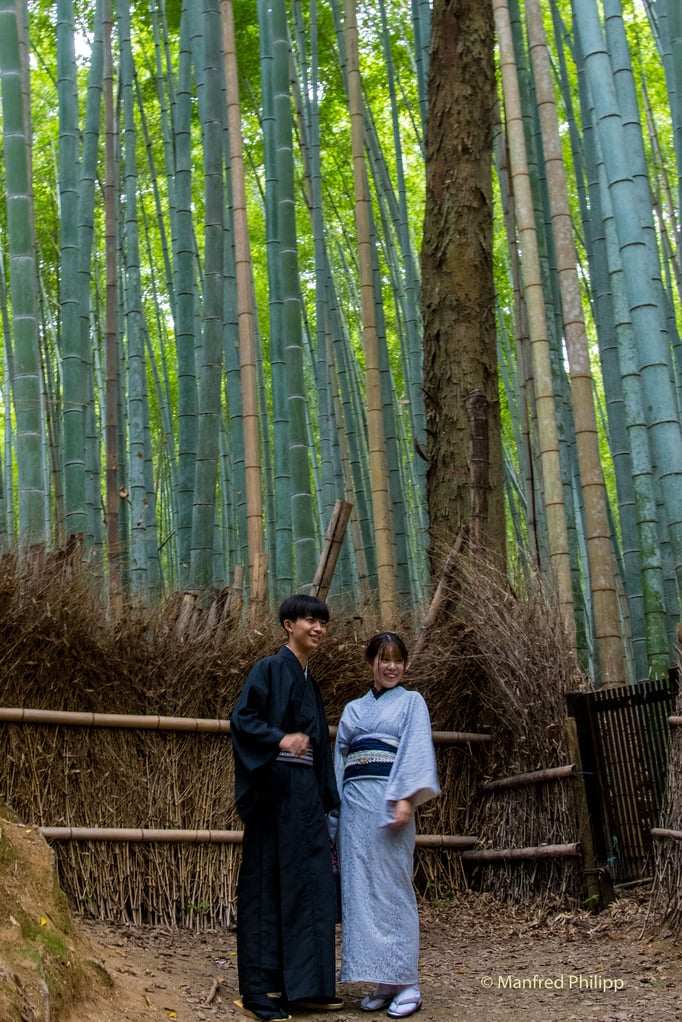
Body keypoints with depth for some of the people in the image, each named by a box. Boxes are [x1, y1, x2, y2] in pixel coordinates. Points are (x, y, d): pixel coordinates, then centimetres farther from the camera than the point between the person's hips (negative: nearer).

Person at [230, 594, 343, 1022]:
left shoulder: (310, 681, 19)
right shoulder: (269, 669, -3)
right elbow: (241, 719, -13)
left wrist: (326, 799, 16)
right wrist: (279, 739, -28)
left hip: (306, 791, 8)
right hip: (276, 789, -8)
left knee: (312, 885, 6)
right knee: (268, 884, -3)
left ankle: (304, 986, 13)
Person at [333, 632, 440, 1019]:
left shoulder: (411, 702, 7)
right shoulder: (354, 709, 20)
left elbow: (417, 750, -5)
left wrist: (406, 798, -18)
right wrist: (334, 816, 13)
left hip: (388, 800, -5)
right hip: (354, 801, 5)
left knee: (392, 887, -5)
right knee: (360, 889, 2)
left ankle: (407, 984, 0)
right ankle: (382, 982, 9)